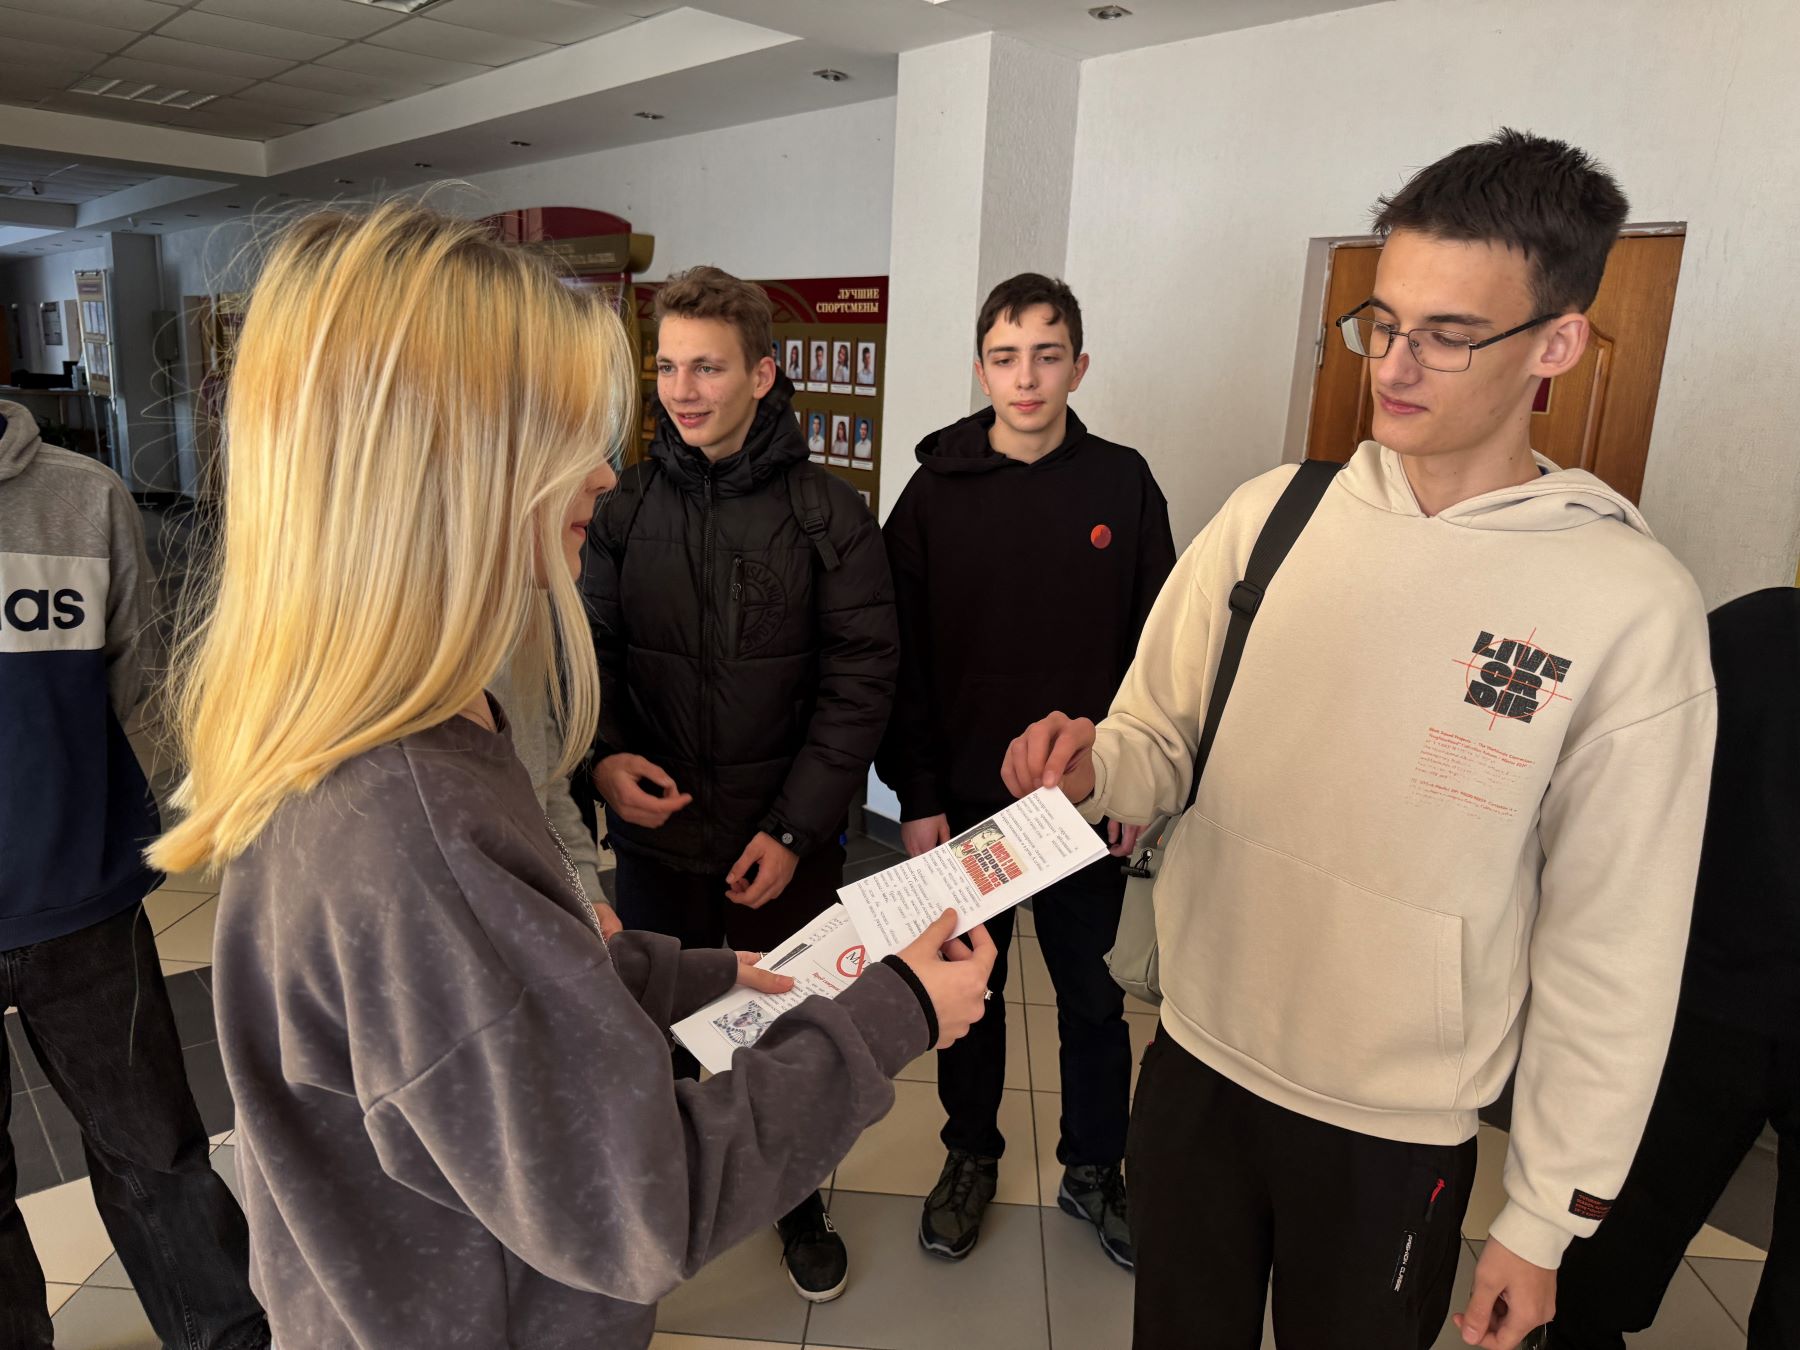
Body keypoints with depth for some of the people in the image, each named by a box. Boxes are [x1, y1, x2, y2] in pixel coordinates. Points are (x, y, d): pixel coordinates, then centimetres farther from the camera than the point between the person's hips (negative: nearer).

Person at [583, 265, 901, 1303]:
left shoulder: (829, 515, -8)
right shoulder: (628, 508, -2)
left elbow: (861, 681, -9)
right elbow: (591, 652, 4)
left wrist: (793, 828, -14)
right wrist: (602, 755, -15)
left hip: (786, 846, -1)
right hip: (656, 837, 2)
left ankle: (801, 1202, 43)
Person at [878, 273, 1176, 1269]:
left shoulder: (1123, 485, -2)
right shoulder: (935, 492, -3)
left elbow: (1156, 645, 2)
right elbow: (901, 658, -3)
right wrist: (916, 795, -6)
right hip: (964, 800, 0)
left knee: (1092, 997, 14)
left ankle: (1094, 1168, 36)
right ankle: (970, 1158, 37)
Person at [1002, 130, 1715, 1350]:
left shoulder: (1635, 606, -13)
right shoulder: (1268, 514, -5)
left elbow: (1616, 948, -9)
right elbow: (1163, 745, 3)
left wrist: (1548, 1218, -3)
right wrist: (1093, 767, -21)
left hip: (1400, 1128, -2)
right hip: (1198, 1061, 3)